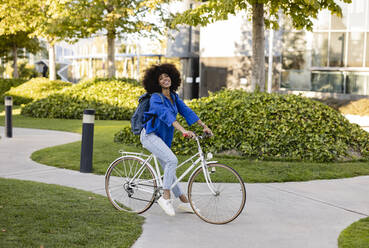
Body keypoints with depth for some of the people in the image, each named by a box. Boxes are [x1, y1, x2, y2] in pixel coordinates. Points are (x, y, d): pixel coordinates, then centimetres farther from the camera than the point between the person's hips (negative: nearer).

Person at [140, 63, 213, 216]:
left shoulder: (173, 96, 7)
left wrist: (204, 126, 0)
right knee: (172, 160, -25)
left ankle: (184, 202, 18)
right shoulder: (156, 98, -18)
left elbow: (186, 111, 7)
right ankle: (165, 197, -18)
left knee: (168, 169, 12)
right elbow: (166, 115, -33)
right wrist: (183, 131, -45)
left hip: (163, 137, 8)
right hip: (150, 135, -8)